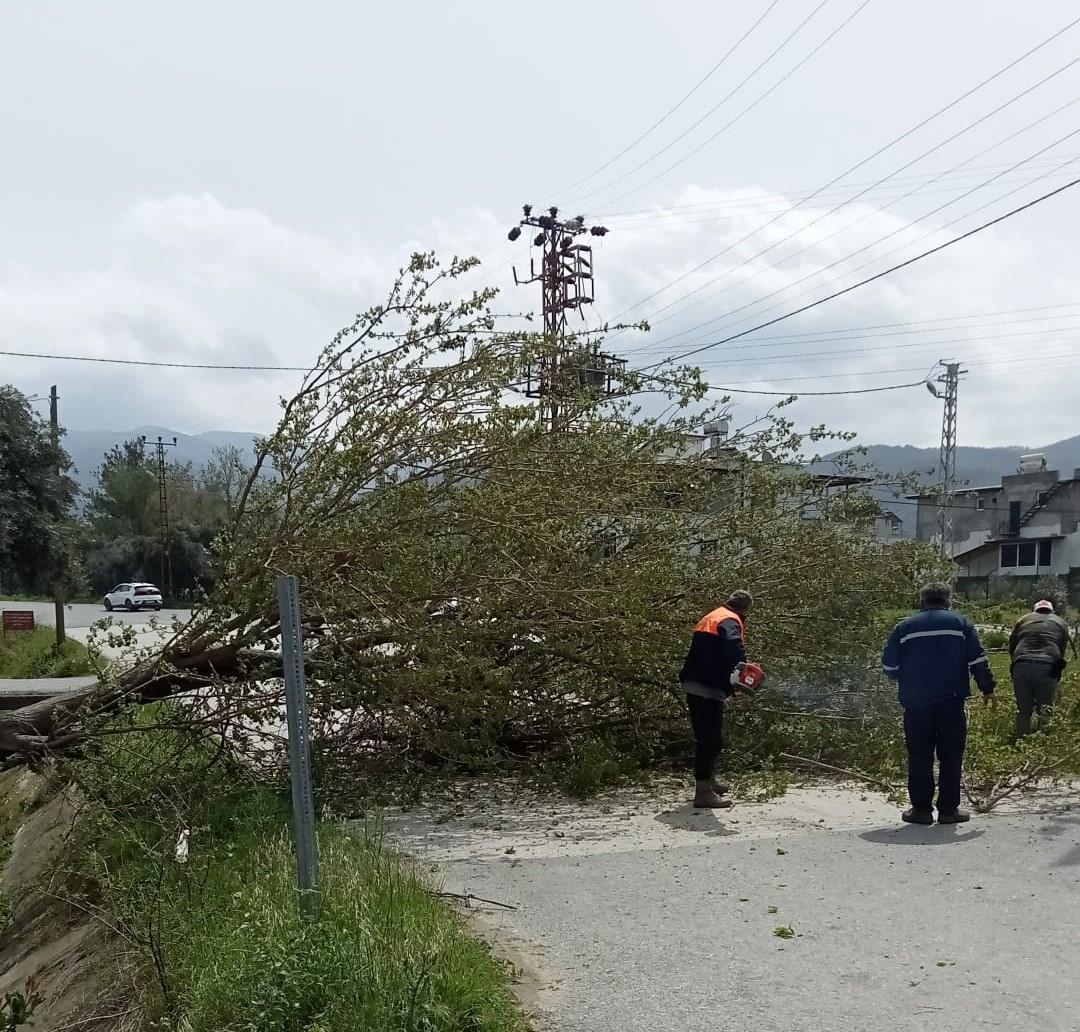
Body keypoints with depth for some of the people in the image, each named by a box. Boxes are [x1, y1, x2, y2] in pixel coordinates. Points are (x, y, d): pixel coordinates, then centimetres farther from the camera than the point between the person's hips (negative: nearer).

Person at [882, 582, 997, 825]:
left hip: (915, 703, 1)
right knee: (951, 755, 6)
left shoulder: (904, 627, 7)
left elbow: (889, 666, 7)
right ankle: (948, 809, 7)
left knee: (919, 756, 6)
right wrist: (988, 689, 9)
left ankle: (921, 808, 7)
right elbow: (978, 660, 0)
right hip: (951, 701, 0)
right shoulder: (961, 623, 6)